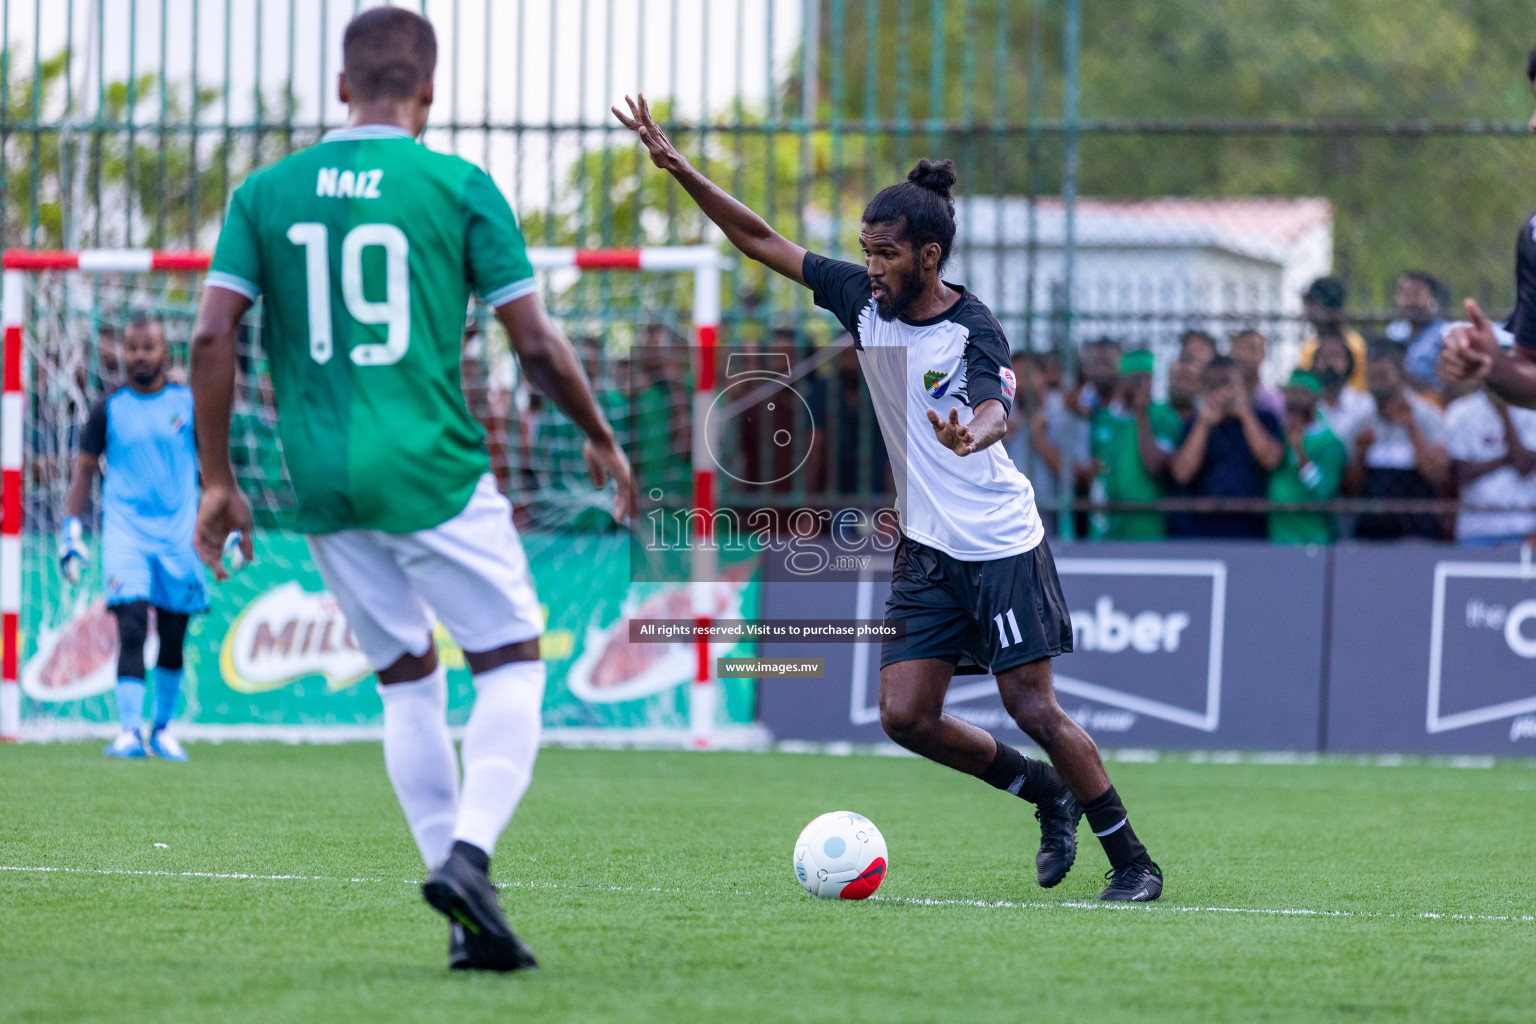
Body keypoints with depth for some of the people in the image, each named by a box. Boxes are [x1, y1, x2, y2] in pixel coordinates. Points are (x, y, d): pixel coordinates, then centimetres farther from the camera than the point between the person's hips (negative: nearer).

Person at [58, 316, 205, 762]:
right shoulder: (110, 409, 6)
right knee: (132, 628, -16)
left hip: (179, 535, 1)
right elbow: (85, 471, 11)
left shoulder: (188, 404, 6)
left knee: (172, 637, 7)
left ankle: (163, 728, 23)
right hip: (125, 533, -1)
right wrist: (71, 531, 3)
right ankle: (130, 732, -21)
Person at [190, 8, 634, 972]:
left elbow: (213, 337, 0)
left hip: (324, 486, 4)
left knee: (407, 678, 15)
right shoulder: (461, 187, -3)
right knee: (513, 663, 9)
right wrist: (602, 438, 13)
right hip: (436, 475, -4)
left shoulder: (266, 192, 6)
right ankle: (469, 852, -15)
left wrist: (218, 479, 7)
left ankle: (468, 922, 10)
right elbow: (538, 345, -3)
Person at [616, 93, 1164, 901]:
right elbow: (760, 241, 6)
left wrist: (970, 434, -59)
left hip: (1000, 546, -6)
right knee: (906, 717, -1)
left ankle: (1131, 860, 7)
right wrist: (677, 167, -2)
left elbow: (996, 411, -35)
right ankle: (1046, 792, 22)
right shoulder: (863, 301, 1)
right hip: (926, 551, 6)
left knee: (1032, 708, -7)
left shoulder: (972, 331, -16)